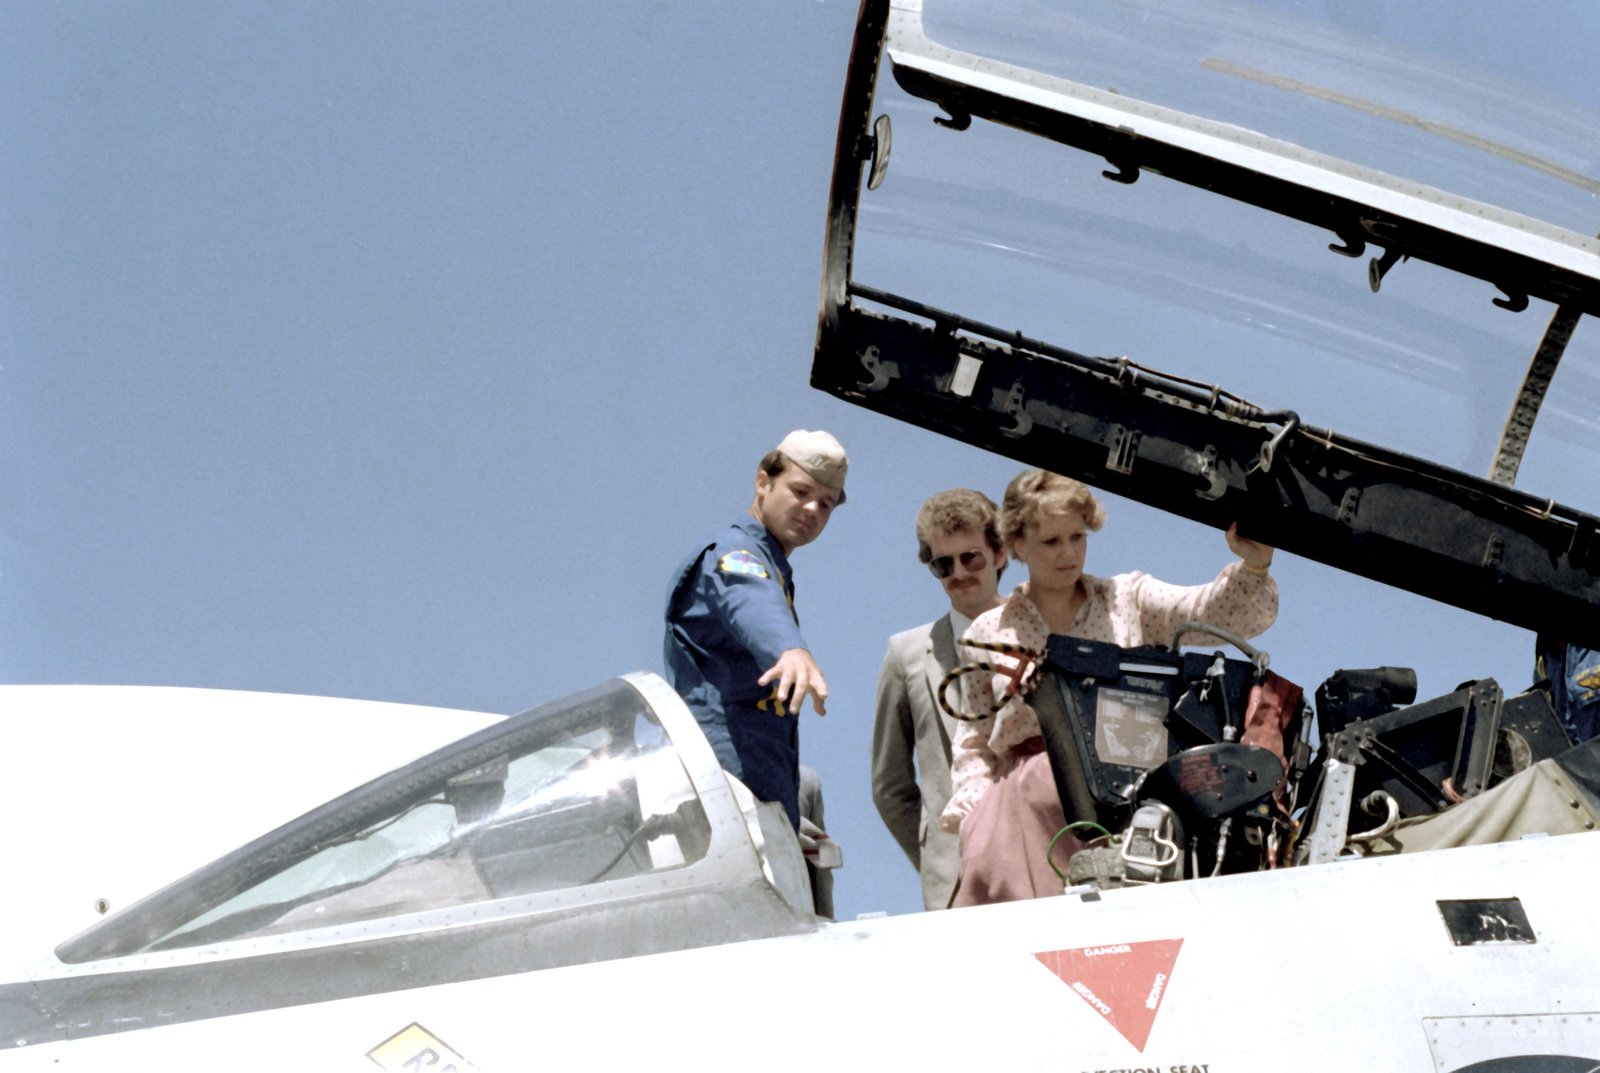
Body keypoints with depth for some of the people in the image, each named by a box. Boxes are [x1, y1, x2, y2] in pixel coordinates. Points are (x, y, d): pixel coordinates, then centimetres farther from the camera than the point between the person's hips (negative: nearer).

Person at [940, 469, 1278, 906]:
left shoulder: (1130, 600, 16)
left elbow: (1229, 614, 4)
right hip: (1026, 786, 1)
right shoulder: (988, 635, 19)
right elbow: (975, 742, 21)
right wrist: (970, 802, 3)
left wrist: (1253, 565, -16)